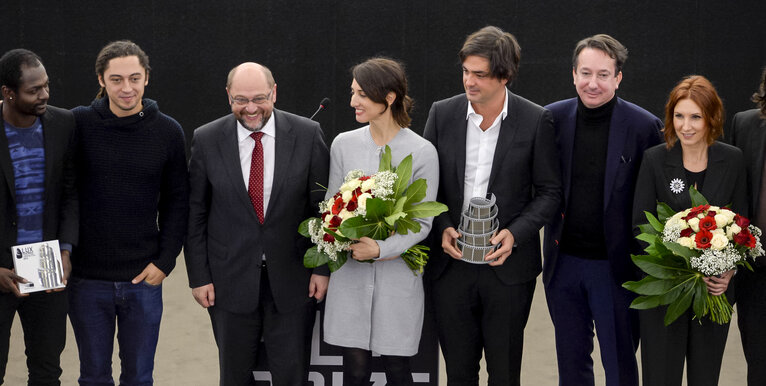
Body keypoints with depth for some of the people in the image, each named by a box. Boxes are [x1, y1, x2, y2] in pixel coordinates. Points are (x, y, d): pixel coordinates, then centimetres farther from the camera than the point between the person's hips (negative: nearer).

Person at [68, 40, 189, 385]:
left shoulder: (168, 132, 0)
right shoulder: (79, 123, -4)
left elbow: (176, 202, 5)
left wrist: (164, 261, -2)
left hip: (143, 279, 1)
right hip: (88, 279, -1)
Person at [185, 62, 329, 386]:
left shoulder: (307, 134, -4)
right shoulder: (207, 140, -3)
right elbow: (195, 214, 2)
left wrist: (323, 268, -2)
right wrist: (198, 276, -1)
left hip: (292, 280, 0)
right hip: (230, 281, 1)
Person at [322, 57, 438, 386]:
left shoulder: (422, 152, -5)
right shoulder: (344, 144, 5)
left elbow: (422, 222, -4)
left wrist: (381, 248, -19)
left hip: (398, 273, -2)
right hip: (350, 273, 2)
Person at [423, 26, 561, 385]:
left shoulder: (536, 120, -5)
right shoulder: (442, 113, 1)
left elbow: (549, 191, 0)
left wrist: (515, 233, -14)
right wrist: (442, 227, -9)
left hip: (507, 267, -2)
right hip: (451, 265, 2)